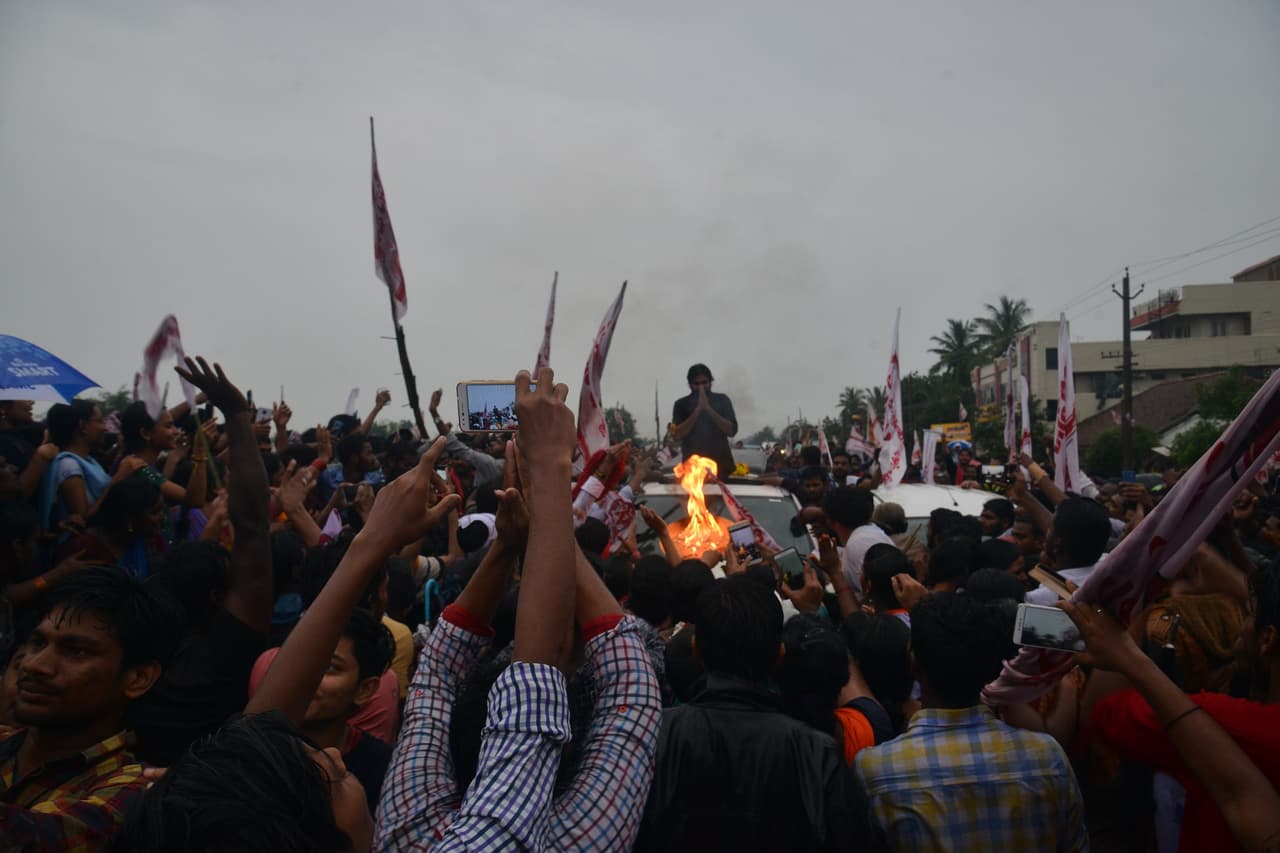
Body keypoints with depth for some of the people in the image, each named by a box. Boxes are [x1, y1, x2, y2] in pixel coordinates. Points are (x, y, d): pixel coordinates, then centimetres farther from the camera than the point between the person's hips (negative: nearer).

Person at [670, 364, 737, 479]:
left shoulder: (722, 400, 4)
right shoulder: (682, 404, 4)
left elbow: (732, 431, -6)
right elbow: (678, 434, -8)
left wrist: (708, 408, -14)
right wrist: (698, 409, -16)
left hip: (721, 464, 0)